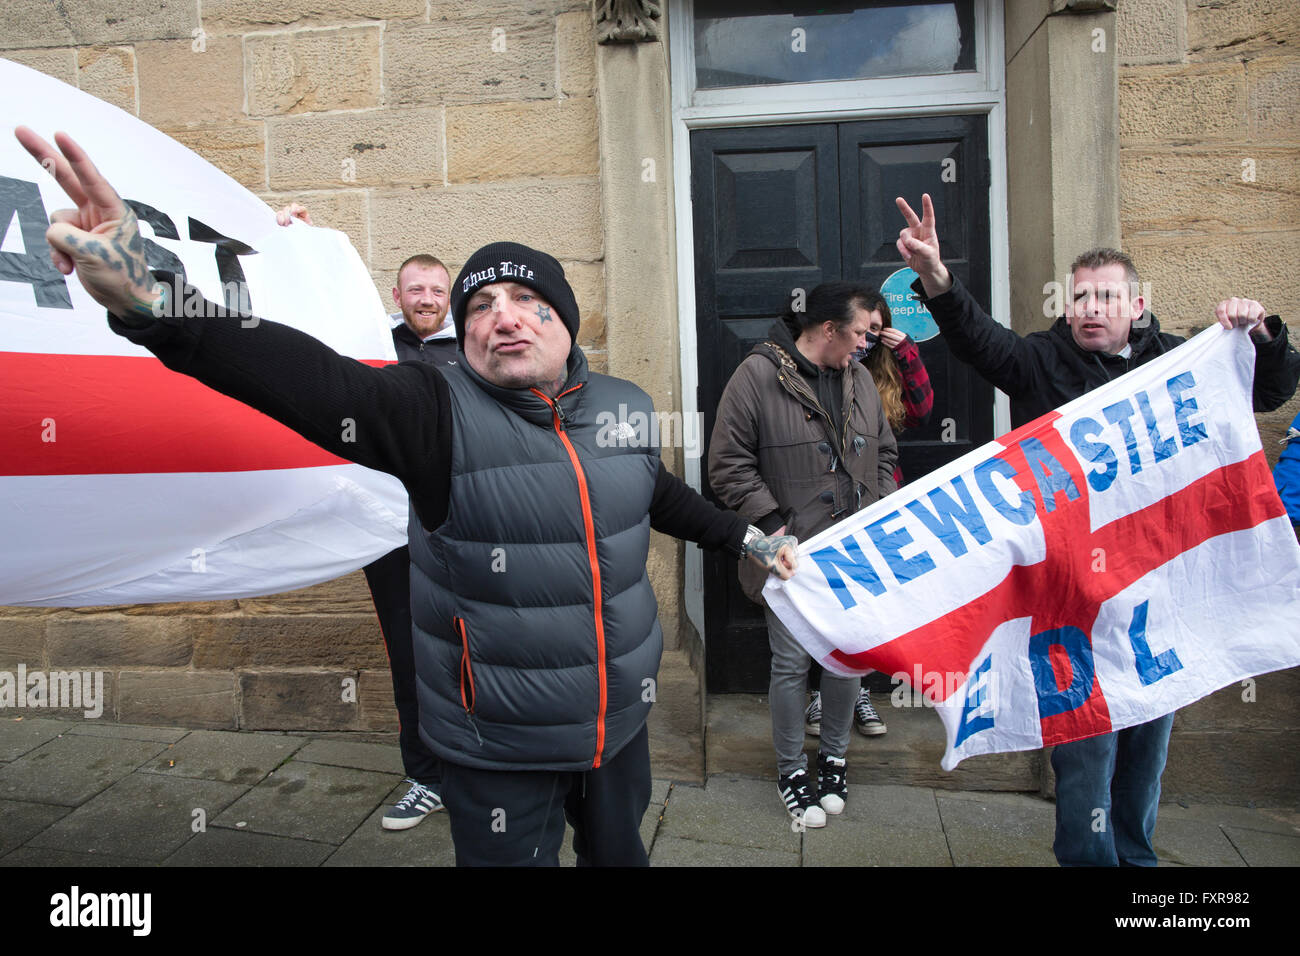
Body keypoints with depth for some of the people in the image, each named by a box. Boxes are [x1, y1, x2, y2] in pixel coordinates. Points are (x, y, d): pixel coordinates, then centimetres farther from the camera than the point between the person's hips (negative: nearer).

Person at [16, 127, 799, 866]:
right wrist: (145, 300, -44)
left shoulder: (623, 406, -1)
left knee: (619, 850, 26)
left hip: (623, 717, 5)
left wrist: (747, 538, 26)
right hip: (500, 747, -4)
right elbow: (312, 381, -31)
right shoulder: (435, 412, -16)